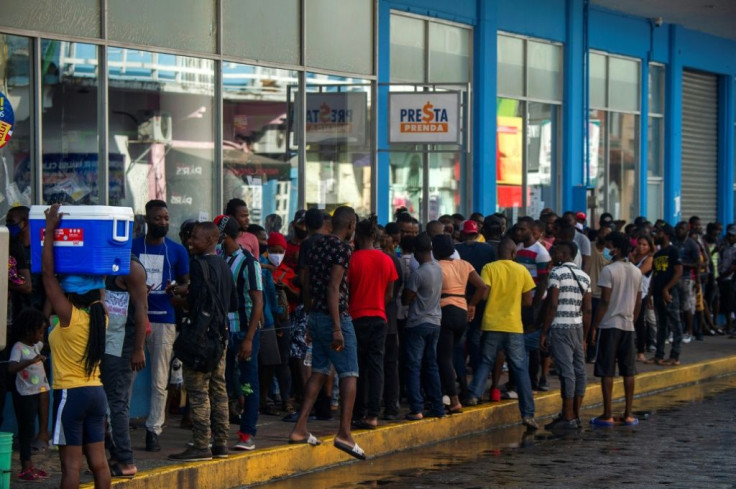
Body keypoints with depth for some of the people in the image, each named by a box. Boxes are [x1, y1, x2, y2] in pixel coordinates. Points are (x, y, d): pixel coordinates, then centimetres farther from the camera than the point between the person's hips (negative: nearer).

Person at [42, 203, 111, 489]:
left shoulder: (69, 316, -13)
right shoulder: (100, 315, 3)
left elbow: (48, 273, -15)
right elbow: (99, 287, 19)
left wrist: (50, 230, -12)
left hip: (70, 394, -7)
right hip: (96, 393, 7)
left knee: (71, 463, -5)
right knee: (98, 461, 9)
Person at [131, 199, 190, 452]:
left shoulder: (178, 251, 9)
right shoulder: (131, 247, 6)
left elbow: (186, 284, 12)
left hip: (165, 319, 1)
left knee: (160, 381, 1)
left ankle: (154, 430, 8)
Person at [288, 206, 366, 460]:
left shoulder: (318, 245, 12)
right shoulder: (342, 248, -13)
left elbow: (308, 284, 16)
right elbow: (333, 288, -20)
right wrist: (337, 329, -21)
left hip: (315, 315, 8)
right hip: (335, 317, -8)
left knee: (319, 371, 13)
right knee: (349, 374, -3)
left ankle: (299, 429, 9)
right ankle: (344, 432, -10)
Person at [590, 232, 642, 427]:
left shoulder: (609, 270, -11)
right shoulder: (636, 272, 9)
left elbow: (605, 301, -14)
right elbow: (638, 303, 12)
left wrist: (595, 326, -8)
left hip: (609, 325, -6)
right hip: (628, 325, 6)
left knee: (607, 371, -2)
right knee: (628, 371, 9)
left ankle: (607, 415, -2)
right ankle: (628, 414, 10)